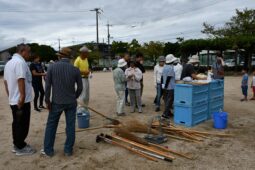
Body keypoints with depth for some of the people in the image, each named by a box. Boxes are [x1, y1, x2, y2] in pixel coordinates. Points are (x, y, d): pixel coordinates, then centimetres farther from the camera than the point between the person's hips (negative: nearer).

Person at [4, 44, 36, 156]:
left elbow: (5, 81, 18)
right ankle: (20, 148, 12)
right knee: (22, 124, 1)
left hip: (13, 100, 10)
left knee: (16, 123, 17)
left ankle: (17, 145, 28)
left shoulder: (9, 63, 14)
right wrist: (22, 97, -24)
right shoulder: (20, 62, -17)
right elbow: (21, 80, -26)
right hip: (22, 101, -10)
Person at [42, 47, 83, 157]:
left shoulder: (52, 67, -5)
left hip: (57, 102, -1)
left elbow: (47, 86, -6)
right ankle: (68, 150, 17)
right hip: (71, 102, 1)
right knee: (70, 126, 9)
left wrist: (47, 101, 2)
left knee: (51, 125, 13)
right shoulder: (75, 69, -2)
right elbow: (80, 87, 2)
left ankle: (48, 150, 21)